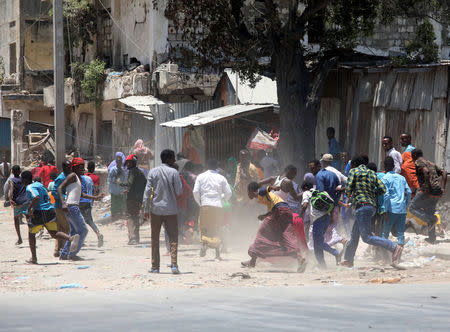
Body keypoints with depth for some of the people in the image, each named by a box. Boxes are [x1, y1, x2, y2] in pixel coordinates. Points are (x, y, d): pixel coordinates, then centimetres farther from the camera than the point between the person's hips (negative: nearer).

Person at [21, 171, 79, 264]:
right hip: (50, 211, 7)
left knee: (31, 234, 14)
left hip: (38, 213, -7)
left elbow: (36, 198, -28)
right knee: (54, 233, 3)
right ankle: (71, 238, -25)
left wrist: (29, 208, -17)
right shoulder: (39, 184, 17)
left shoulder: (30, 188, -9)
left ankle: (34, 258, 17)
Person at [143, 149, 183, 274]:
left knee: (155, 239, 10)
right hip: (171, 210, -2)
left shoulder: (153, 172, 2)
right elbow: (179, 191, -7)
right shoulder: (174, 172, -5)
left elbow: (147, 191, -1)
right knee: (173, 238, 3)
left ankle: (155, 267, 10)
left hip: (156, 209, 2)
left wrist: (146, 209, 2)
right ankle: (174, 265, -12)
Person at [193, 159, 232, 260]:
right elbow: (228, 193, 6)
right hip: (218, 206, 1)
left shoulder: (201, 177, 4)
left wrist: (199, 202, 14)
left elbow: (195, 192, -2)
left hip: (205, 205, -1)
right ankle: (217, 252, 5)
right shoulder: (221, 178, 6)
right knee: (217, 229, 9)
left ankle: (204, 243, -22)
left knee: (203, 226, 7)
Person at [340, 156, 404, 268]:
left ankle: (394, 247, -29)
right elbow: (382, 189, 10)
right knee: (354, 235, 20)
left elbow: (348, 189, -6)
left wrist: (350, 194, 16)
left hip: (362, 205, -9)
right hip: (372, 206, 9)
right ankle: (348, 260, 29)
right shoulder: (372, 173, 18)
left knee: (367, 237, -16)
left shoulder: (353, 171, 2)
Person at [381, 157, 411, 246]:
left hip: (392, 209, -5)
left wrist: (386, 211, -9)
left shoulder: (385, 178, -2)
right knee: (401, 233, 5)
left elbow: (386, 195, -11)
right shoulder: (401, 178, 15)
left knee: (385, 233, 1)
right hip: (402, 209, 5)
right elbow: (409, 192, 11)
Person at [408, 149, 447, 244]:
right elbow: (444, 172, 19)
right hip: (438, 193, 8)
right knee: (429, 211, 21)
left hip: (428, 191, -8)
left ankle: (431, 219, -15)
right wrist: (443, 188, 11)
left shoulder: (418, 162, 0)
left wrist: (427, 187, -22)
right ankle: (432, 237, 21)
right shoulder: (431, 163, 26)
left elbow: (425, 171, -20)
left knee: (413, 208, 4)